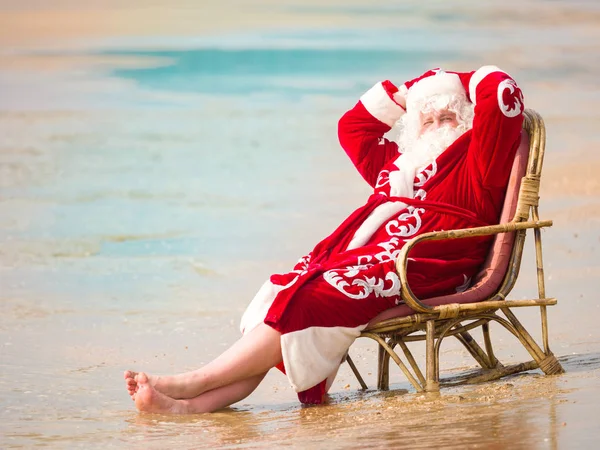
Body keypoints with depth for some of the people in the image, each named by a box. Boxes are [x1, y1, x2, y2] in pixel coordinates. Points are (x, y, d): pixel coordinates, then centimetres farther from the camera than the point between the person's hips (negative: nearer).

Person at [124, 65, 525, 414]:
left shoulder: (475, 155, 8)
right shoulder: (399, 160, 31)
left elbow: (502, 93, -6)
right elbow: (353, 126, 45)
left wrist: (460, 81, 15)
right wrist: (406, 94, 36)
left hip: (418, 271, -8)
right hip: (368, 257, 8)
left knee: (308, 301, -27)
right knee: (284, 294, -19)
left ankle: (193, 384, -32)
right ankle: (195, 404, -34)